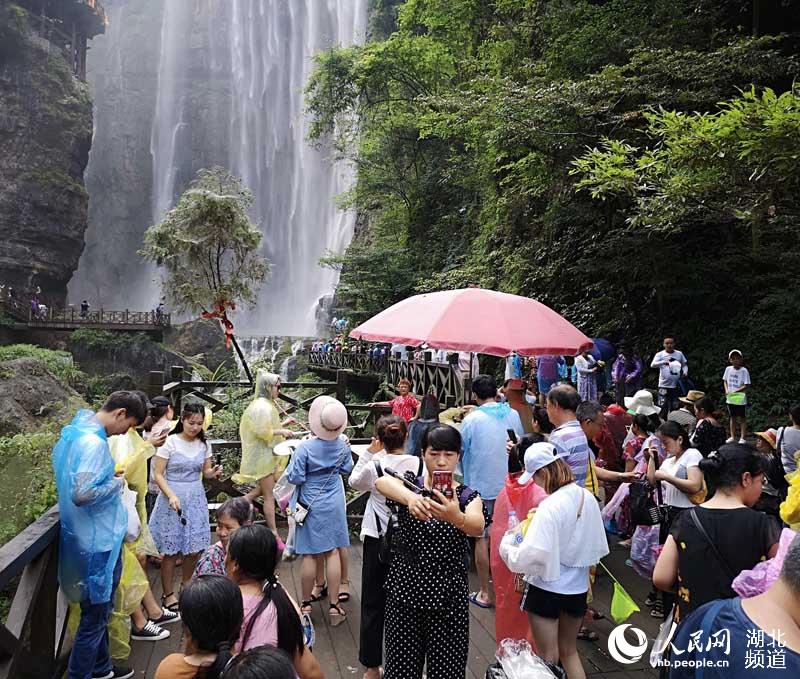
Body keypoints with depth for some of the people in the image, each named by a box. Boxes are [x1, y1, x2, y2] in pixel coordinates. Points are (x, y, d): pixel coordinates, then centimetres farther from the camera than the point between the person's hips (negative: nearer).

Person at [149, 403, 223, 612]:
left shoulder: (204, 444, 3)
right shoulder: (170, 442, -10)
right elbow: (158, 475, -9)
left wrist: (213, 472, -11)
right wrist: (171, 496, -22)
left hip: (196, 498, 4)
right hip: (173, 497, -4)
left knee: (194, 548, 9)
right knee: (171, 550, 3)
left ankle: (187, 587, 29)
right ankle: (168, 594, 20)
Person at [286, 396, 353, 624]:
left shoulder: (306, 447, -23)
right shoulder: (342, 444, -9)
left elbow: (295, 478, -16)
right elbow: (347, 469, 6)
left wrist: (297, 453, -4)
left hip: (311, 505, -3)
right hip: (334, 505, 3)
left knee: (310, 555, 9)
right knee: (332, 552, 10)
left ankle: (306, 602, 25)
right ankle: (334, 605, 16)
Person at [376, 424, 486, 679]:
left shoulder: (468, 496, -4)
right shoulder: (410, 486, -4)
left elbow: (478, 527, -27)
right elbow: (382, 482, -28)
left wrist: (455, 517, -50)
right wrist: (410, 498, -50)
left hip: (449, 596, 0)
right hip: (405, 591, 0)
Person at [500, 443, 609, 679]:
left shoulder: (550, 507, -25)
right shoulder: (587, 498, -5)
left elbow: (530, 556, -28)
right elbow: (597, 547, 6)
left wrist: (507, 543, -11)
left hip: (547, 588, -6)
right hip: (578, 587, 6)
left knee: (548, 658, 12)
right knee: (569, 651, 24)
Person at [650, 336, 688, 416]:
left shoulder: (679, 354, 7)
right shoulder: (660, 354, -2)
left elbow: (684, 364, 17)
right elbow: (652, 365, -16)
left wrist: (685, 372, -4)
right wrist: (663, 362, -33)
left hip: (676, 385, 3)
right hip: (664, 385, -3)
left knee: (674, 407, 10)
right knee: (663, 407, -2)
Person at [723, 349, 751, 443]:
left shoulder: (744, 371, -13)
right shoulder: (728, 369, 1)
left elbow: (747, 385, -15)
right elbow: (725, 380, 11)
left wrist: (735, 391, -21)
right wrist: (726, 390, -5)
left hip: (740, 399, -5)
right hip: (730, 399, 5)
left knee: (742, 418, 6)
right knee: (732, 417, 15)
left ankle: (742, 438, 12)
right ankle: (732, 437, 24)